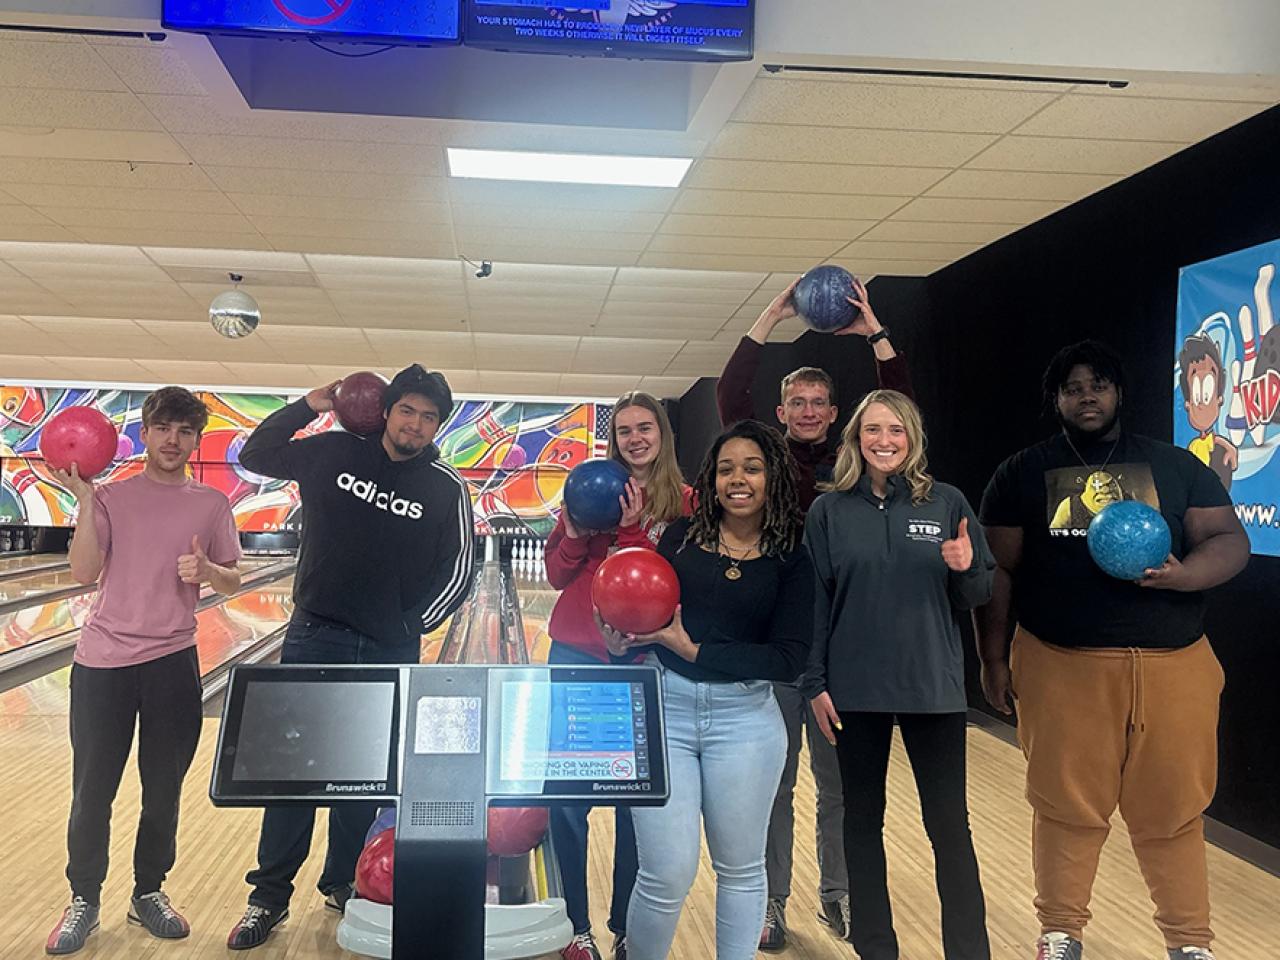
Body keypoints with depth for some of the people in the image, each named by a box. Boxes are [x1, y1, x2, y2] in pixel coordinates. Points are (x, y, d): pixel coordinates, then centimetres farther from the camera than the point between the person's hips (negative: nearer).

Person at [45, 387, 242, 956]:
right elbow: (84, 573, -8)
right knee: (92, 788, 6)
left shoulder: (212, 505, 3)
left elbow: (233, 582, 7)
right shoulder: (111, 497, 1)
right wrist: (84, 501, -15)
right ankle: (84, 899, 24)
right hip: (103, 662, -1)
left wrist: (208, 570, -14)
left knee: (164, 787, 11)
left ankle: (149, 893, 29)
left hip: (173, 661, 1)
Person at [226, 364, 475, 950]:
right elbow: (255, 456, 9)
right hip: (315, 638, 0)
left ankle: (342, 883, 29)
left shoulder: (446, 488, -4)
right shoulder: (334, 454, -1)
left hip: (389, 654, 0)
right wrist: (310, 406, 0)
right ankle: (269, 896, 16)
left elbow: (457, 572, 1)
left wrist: (413, 626, -5)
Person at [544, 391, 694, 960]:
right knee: (567, 793, 4)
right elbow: (557, 575, 7)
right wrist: (574, 533, -11)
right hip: (575, 655, 2)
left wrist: (631, 530, -15)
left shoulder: (682, 502, 2)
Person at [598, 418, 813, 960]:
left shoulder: (790, 560, 0)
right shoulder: (681, 537, 3)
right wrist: (621, 642, -17)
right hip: (663, 711, 0)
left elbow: (788, 660, -8)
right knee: (667, 875, -1)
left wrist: (692, 650, -14)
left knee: (740, 869, 14)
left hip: (744, 719, 0)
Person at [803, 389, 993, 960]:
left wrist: (966, 569, -16)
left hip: (933, 686, 0)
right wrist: (815, 684, -2)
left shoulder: (947, 504, 1)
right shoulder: (829, 511, 1)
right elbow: (814, 602, 2)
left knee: (949, 824, 3)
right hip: (855, 689, 1)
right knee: (862, 818, 11)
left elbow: (976, 598, 6)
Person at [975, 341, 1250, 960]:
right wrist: (993, 658, 3)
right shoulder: (1022, 473, 9)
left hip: (1172, 665, 1)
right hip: (1060, 666, -1)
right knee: (1065, 807, 4)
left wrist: (1181, 574, -16)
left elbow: (1230, 541, 5)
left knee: (1173, 810, 6)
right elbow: (999, 570, 7)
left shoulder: (1177, 466, 11)